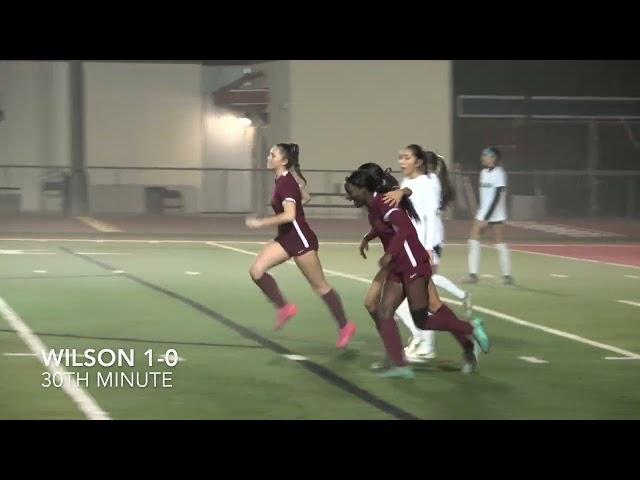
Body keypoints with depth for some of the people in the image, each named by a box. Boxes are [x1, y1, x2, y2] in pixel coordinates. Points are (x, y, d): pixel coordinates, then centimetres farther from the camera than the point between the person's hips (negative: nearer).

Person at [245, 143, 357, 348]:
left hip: (300, 239, -9)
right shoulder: (281, 180, 7)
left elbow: (289, 215, -31)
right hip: (286, 238, 9)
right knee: (256, 270, -8)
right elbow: (305, 197, 23)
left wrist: (260, 223, -26)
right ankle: (284, 308, 3)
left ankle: (345, 326, 15)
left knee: (319, 286, 2)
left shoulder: (286, 183, -20)